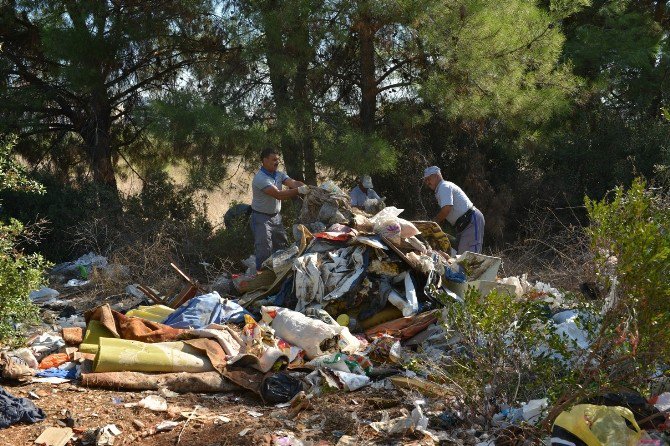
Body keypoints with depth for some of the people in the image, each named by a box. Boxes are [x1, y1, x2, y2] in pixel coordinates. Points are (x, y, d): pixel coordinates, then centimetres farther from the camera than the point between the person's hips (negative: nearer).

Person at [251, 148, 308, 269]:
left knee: (283, 246, 13)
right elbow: (278, 194, -31)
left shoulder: (279, 174, 3)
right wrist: (299, 190, -37)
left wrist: (307, 188, -32)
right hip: (261, 217, -8)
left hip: (276, 216, 8)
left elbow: (293, 182, -12)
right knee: (264, 250, -8)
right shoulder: (260, 178, -23)